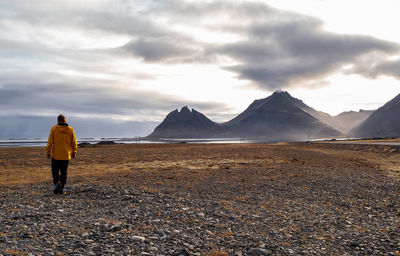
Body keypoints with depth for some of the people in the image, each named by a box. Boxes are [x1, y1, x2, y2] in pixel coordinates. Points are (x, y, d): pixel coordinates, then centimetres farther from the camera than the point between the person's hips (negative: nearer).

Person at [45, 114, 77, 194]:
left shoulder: (54, 129, -5)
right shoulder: (70, 129, 0)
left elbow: (50, 142, -6)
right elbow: (74, 142, 4)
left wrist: (48, 152, 1)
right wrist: (74, 152, 16)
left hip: (56, 155, -2)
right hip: (66, 155, 2)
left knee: (55, 171, 10)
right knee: (63, 172, 10)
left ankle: (57, 183, -13)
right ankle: (61, 188, 9)